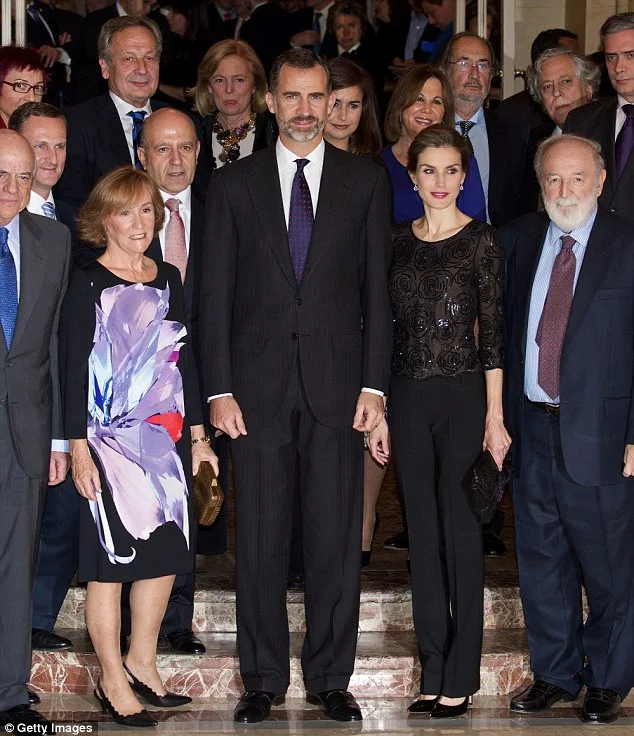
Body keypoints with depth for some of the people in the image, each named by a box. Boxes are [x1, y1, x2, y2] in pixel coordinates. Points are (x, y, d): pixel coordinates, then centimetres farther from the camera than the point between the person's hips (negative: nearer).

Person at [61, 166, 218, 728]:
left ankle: (142, 663, 25)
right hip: (112, 442, -6)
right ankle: (113, 682, 9)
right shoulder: (89, 285, -5)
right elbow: (74, 370, -8)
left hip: (168, 440, 6)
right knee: (111, 561, -1)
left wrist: (197, 435, 13)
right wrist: (78, 449, -13)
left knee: (166, 555, 9)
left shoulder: (168, 278, 12)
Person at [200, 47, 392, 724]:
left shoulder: (366, 182, 7)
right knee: (259, 539, 4)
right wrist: (219, 389, -4)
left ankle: (330, 677, 16)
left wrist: (374, 384, -2)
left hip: (336, 384, 0)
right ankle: (263, 679, 16)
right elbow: (215, 293, 4)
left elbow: (378, 289, 5)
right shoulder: (233, 185, 7)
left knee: (337, 538, 3)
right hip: (259, 385, 0)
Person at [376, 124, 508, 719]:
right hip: (406, 398, 4)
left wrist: (495, 416, -10)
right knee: (422, 534, 8)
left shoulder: (480, 240, -3)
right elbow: (386, 326, 10)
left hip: (462, 397, -4)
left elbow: (493, 333, -5)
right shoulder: (398, 240, 9)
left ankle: (460, 676, 8)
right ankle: (433, 672, 16)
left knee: (460, 533, -1)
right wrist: (378, 408, 7)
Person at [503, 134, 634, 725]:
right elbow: (503, 327, 10)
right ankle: (555, 673, 30)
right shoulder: (518, 240, 8)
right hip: (531, 430, 4)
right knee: (541, 565, 14)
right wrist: (500, 416, 3)